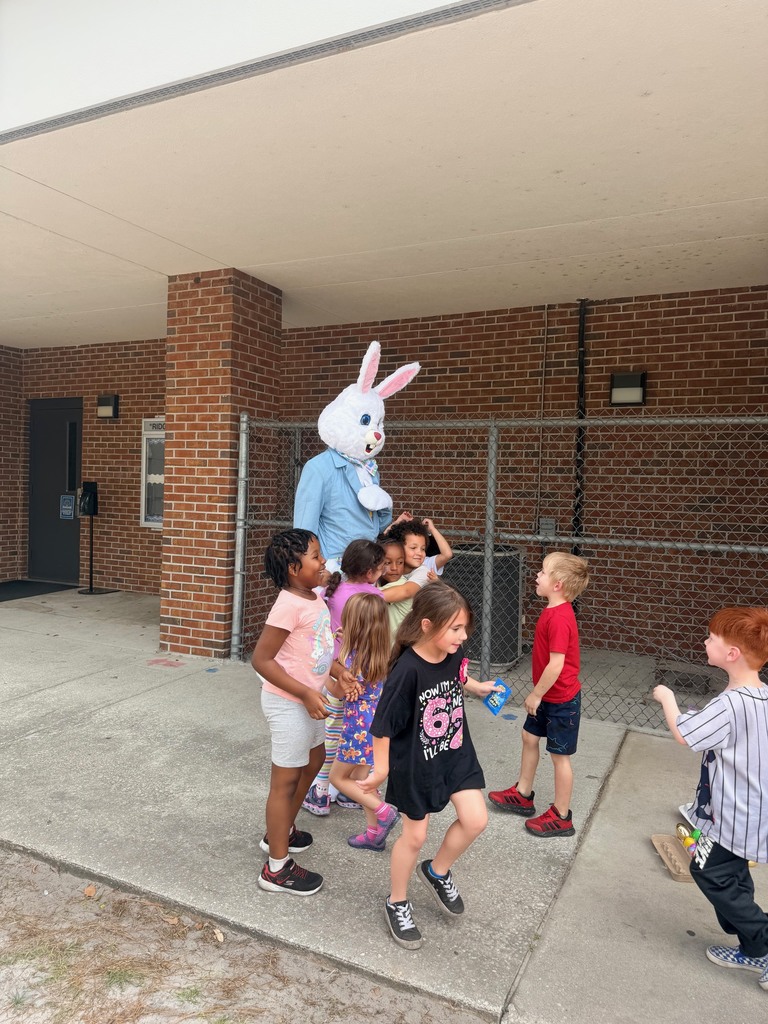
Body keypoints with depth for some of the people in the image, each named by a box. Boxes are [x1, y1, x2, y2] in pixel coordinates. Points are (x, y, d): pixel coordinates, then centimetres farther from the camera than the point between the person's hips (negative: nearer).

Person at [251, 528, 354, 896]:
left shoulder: (315, 598, 2)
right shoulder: (289, 605, -25)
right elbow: (261, 659, -25)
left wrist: (330, 680, 9)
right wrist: (307, 694, -26)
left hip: (307, 700, 10)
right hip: (287, 703, -10)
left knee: (314, 760, 25)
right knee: (286, 780, 3)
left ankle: (281, 831, 45)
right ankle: (277, 868, 21)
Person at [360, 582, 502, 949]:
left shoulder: (454, 654, -13)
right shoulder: (407, 670, -33)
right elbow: (383, 726, -21)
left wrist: (478, 687, 8)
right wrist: (380, 771, -13)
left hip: (456, 753, 6)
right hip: (414, 764, -5)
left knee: (475, 820, 4)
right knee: (415, 836, 11)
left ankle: (437, 872, 33)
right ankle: (397, 903, 37)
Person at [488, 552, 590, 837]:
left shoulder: (559, 618, -28)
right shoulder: (554, 611, 2)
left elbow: (556, 664, -29)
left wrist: (536, 694, -17)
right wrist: (538, 693, 17)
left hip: (561, 699, -10)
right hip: (548, 696, 10)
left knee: (559, 756, 5)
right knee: (529, 737, 21)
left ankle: (561, 817, 23)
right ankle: (522, 795, 38)